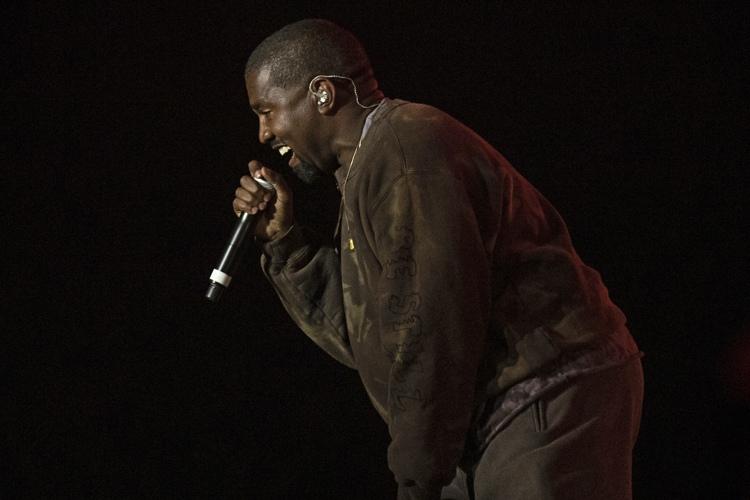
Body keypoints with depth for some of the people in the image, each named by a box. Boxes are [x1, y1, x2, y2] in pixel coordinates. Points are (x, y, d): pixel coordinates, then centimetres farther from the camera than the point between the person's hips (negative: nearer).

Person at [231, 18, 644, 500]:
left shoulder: (399, 151, -13)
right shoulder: (375, 160, 20)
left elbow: (432, 325, -20)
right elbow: (364, 336, 17)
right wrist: (285, 241, 11)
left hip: (548, 405, -10)